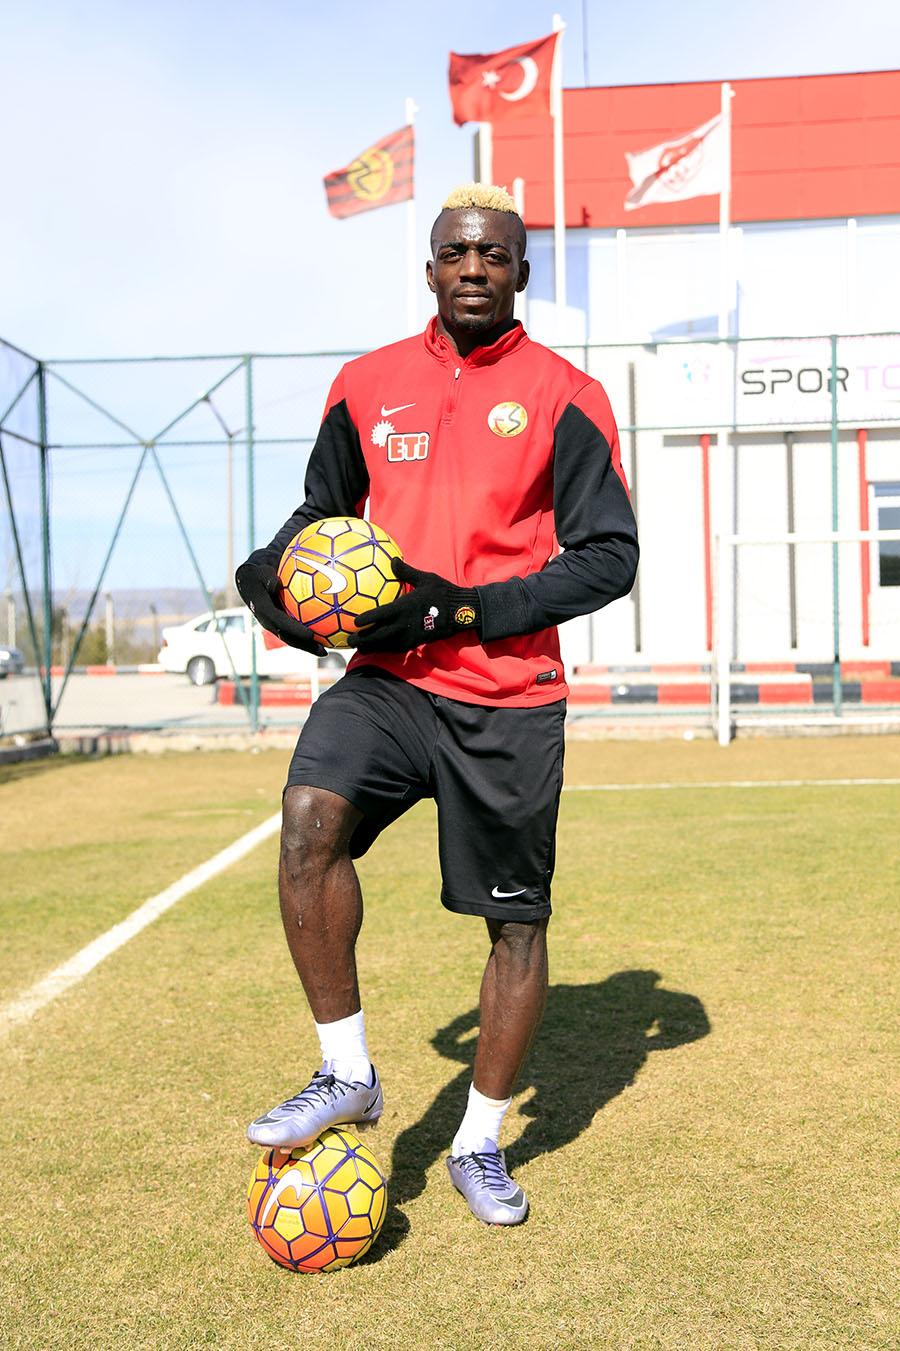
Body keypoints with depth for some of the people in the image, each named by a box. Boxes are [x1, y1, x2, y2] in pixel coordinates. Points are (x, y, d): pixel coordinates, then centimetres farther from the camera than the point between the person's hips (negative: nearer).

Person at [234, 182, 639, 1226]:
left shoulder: (563, 397, -2)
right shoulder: (368, 385, 9)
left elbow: (609, 555, -6)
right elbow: (323, 507, 22)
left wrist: (465, 607, -17)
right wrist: (273, 571, 0)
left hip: (511, 698, -1)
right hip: (389, 678, 2)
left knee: (517, 919, 6)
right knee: (310, 816, -26)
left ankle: (480, 1144, 27)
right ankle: (347, 1075, -7)